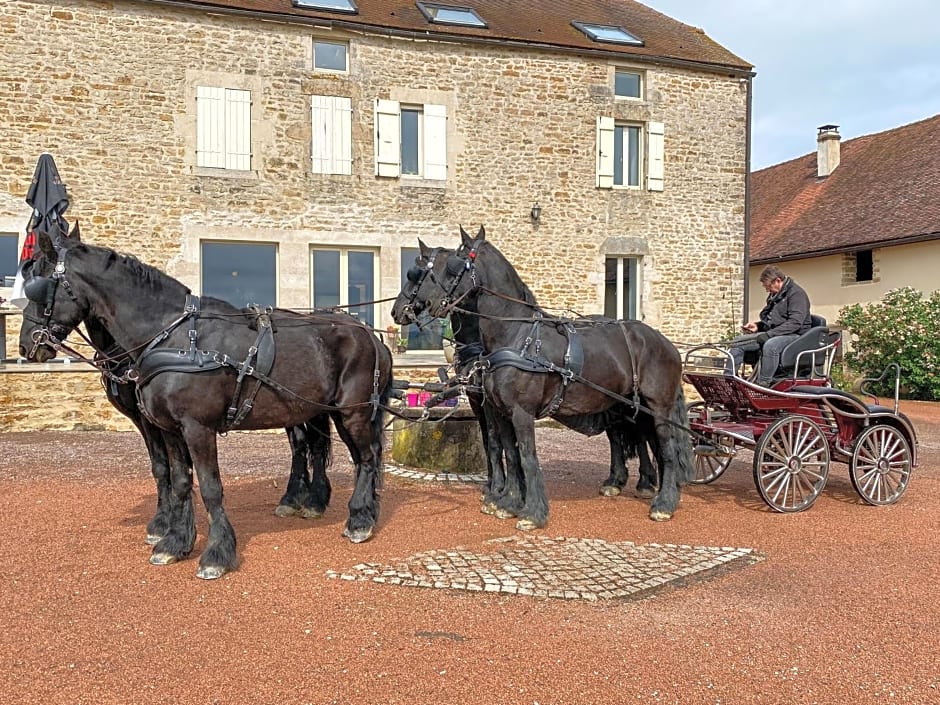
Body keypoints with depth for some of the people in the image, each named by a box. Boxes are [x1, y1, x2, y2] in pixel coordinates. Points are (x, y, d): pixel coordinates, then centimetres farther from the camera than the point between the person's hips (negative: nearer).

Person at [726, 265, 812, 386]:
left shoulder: (796, 293, -8)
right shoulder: (774, 295, 21)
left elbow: (795, 322, -20)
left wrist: (770, 334, -24)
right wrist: (758, 326, 8)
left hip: (794, 335, -9)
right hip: (772, 334, 9)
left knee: (770, 345, -41)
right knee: (737, 342, -8)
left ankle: (762, 385, -39)